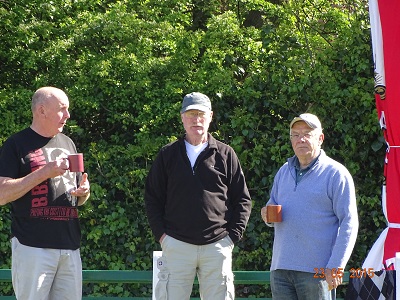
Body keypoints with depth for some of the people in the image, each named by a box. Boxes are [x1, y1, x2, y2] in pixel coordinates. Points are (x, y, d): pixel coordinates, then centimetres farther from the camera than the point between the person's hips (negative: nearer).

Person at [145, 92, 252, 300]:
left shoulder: (225, 154, 7)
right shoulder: (168, 155, 9)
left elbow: (242, 199, 9)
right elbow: (152, 198, 12)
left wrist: (233, 235, 0)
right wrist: (160, 234, 2)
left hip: (217, 245, 0)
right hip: (176, 245, 0)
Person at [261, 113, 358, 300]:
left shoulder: (336, 174, -3)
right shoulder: (284, 172, 17)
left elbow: (349, 223, -7)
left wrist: (335, 267, -15)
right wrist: (267, 214, 1)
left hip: (317, 270, -6)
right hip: (280, 268, 6)